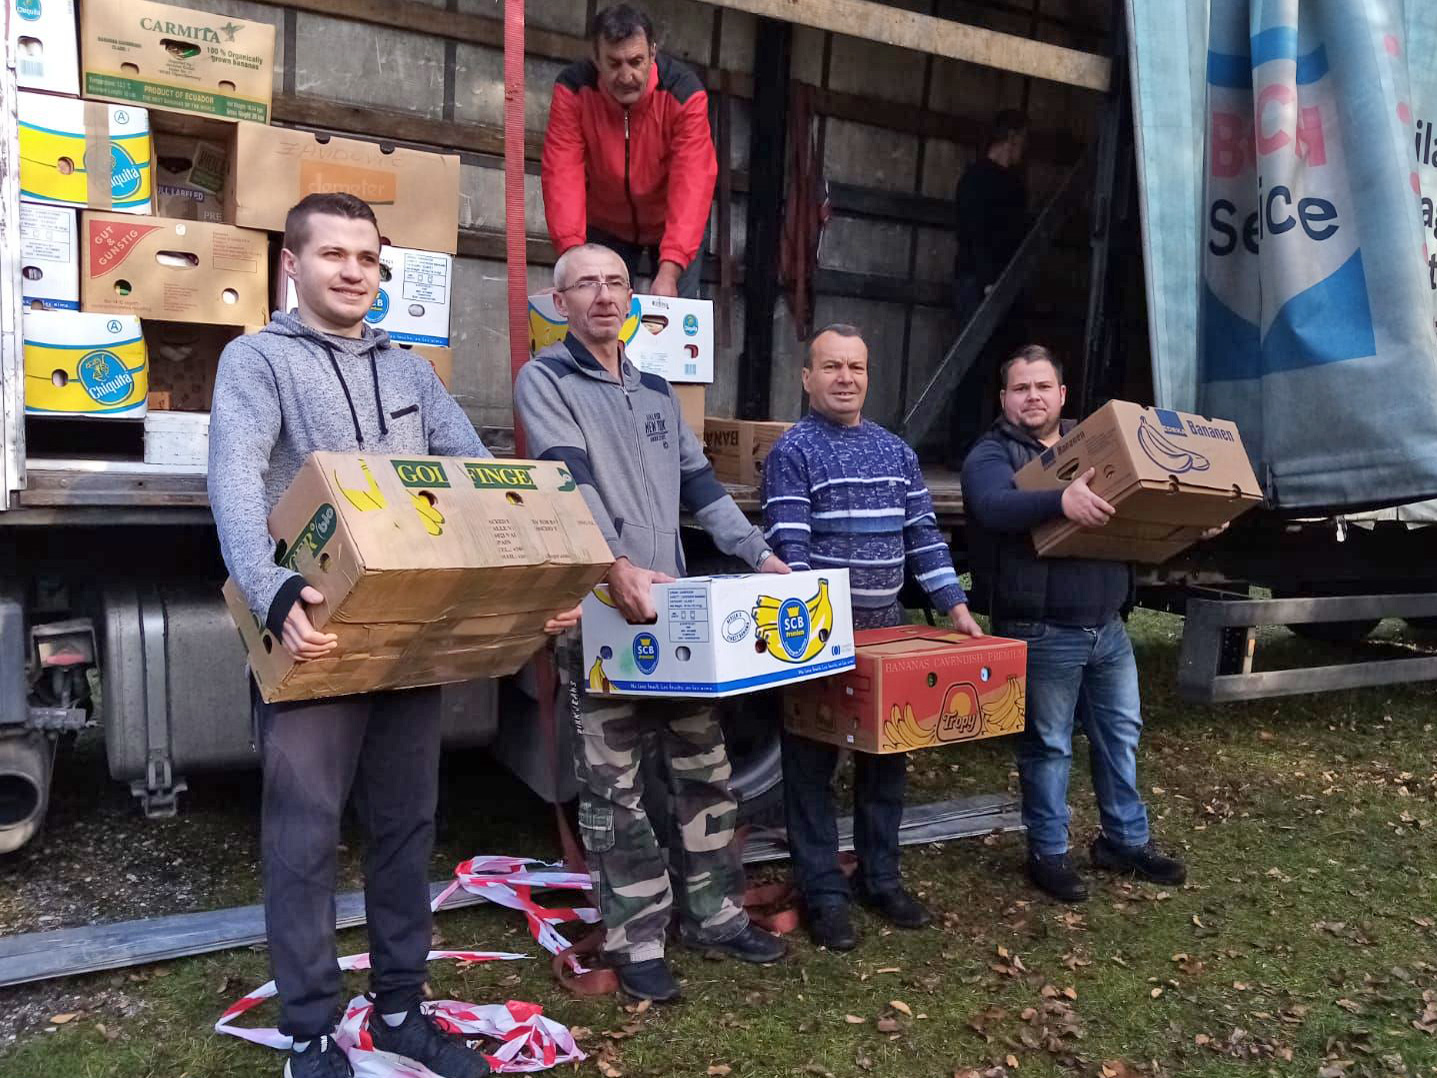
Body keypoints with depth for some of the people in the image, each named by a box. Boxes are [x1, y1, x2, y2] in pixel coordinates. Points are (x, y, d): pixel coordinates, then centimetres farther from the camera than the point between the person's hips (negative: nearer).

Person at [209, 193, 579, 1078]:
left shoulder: (411, 371, 15)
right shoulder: (258, 360, 0)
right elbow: (235, 482, -16)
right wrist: (274, 595, -34)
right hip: (315, 633, -5)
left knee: (408, 824, 13)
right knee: (306, 836, 4)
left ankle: (400, 1007, 29)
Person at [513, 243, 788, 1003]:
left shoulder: (655, 390, 19)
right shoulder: (543, 380, -2)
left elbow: (701, 485, 19)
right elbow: (571, 481, -18)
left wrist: (760, 555, 9)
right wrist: (616, 565, -32)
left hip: (675, 605, 6)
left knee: (704, 767, 11)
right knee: (615, 785, 1)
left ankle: (714, 915, 26)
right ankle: (635, 941, 14)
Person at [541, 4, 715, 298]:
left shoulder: (684, 92, -26)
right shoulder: (572, 89, -22)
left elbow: (692, 183, -34)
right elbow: (563, 173, -29)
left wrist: (669, 271, -45)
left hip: (673, 225, -1)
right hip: (605, 225, 1)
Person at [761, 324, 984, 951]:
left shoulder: (896, 451, 12)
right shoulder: (792, 451, -6)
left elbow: (923, 535, 11)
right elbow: (790, 548, -15)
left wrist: (954, 605, 3)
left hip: (887, 627, 6)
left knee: (888, 757, 13)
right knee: (813, 763, 3)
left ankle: (881, 879, 28)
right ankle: (824, 893, 14)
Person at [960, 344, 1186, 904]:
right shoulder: (991, 454, -6)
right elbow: (994, 506, -28)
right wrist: (1061, 501, -45)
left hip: (1108, 626, 7)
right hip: (1043, 633, -6)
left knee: (1120, 734, 17)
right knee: (1048, 746, 5)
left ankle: (1127, 840, 34)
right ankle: (1048, 853, 21)